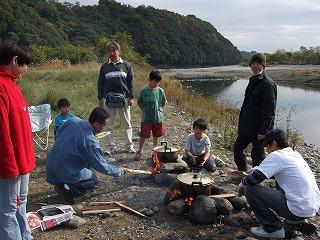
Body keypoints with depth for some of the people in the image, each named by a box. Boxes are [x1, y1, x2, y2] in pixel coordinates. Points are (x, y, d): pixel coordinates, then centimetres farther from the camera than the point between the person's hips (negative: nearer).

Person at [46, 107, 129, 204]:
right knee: (93, 180, 16)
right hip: (64, 174, -7)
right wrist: (120, 171, 0)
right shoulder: (90, 141, -27)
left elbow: (58, 133, 12)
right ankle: (66, 188, -5)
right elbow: (102, 167, -16)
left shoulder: (73, 120, -8)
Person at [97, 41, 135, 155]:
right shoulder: (105, 67, 7)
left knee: (126, 123, 7)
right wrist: (100, 98, 6)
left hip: (123, 98, -1)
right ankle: (109, 147, 14)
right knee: (109, 125, 5)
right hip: (108, 98, 1)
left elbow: (131, 81, 5)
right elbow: (100, 83, 11)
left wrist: (131, 97, 0)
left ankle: (129, 145, 18)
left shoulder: (126, 65, 4)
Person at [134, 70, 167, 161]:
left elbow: (163, 103, 8)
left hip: (158, 118, 2)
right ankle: (139, 152, 19)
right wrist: (145, 110, -4)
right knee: (143, 135, 3)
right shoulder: (144, 91, -7)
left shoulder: (160, 91, -3)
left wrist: (158, 110, 1)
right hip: (146, 118, -2)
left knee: (156, 135, 14)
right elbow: (139, 103, 2)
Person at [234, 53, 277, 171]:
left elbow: (269, 110, -18)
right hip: (247, 126, 9)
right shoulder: (253, 80, 13)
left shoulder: (267, 83, -15)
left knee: (257, 154, 3)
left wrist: (263, 131, -21)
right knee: (237, 148, 18)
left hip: (258, 128, -9)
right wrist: (241, 124, 18)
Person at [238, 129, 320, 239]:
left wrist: (243, 183, 4)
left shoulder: (276, 155, -13)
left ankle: (273, 228, 0)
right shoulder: (295, 154, 13)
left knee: (250, 189, -9)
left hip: (299, 210, -9)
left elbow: (255, 178, -16)